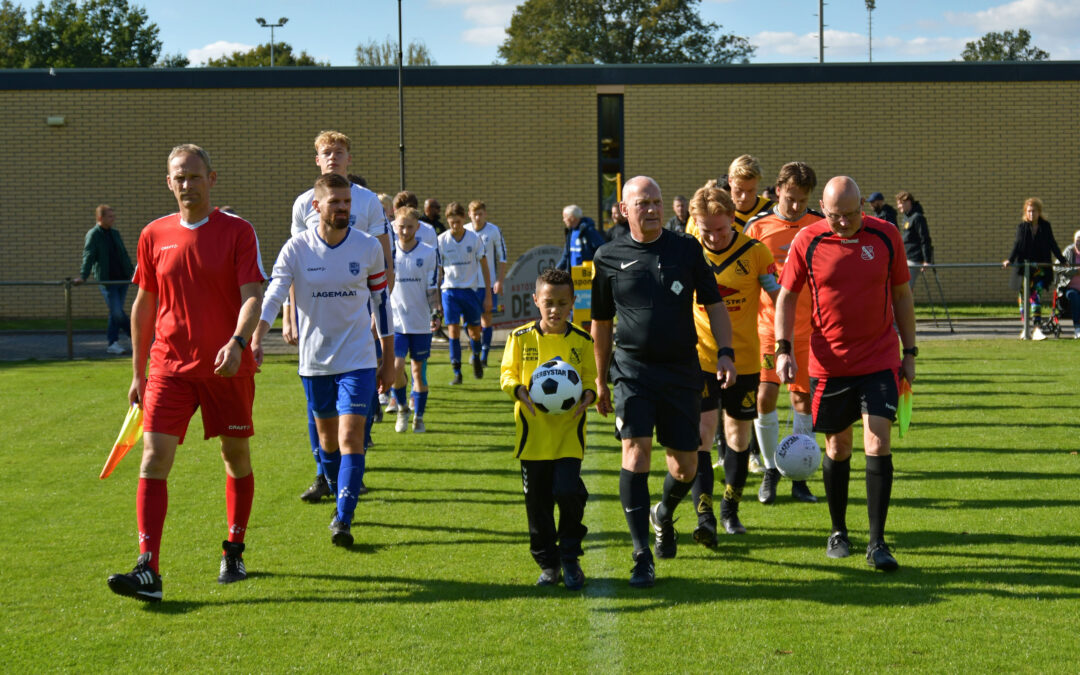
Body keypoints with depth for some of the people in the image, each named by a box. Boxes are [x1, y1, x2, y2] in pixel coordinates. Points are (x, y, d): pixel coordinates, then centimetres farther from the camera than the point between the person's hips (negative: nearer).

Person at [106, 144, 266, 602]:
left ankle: (234, 553, 29)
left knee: (237, 457, 10)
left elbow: (253, 295, -11)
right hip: (169, 367, 2)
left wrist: (238, 341, -29)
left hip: (227, 367, -1)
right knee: (154, 458, -12)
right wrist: (137, 371, 12)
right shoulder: (154, 235, 6)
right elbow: (144, 304, 13)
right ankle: (148, 571, -17)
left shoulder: (238, 231, -3)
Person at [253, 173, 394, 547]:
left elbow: (381, 302, 7)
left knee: (351, 438, -13)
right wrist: (256, 339, -33)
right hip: (314, 361, 1)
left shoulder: (368, 247, -3)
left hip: (357, 360, -1)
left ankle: (343, 520, -13)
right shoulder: (296, 248, -6)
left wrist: (389, 359, 9)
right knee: (327, 438, 14)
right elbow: (273, 295, -16)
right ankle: (340, 499, 36)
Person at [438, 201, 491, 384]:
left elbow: (484, 266, 3)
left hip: (471, 289, 1)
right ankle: (457, 372, -3)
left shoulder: (474, 239, -4)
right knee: (453, 331, -9)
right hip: (450, 289, -1)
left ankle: (476, 357, 39)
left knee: (474, 332, 8)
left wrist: (488, 295, 1)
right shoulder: (441, 240, -3)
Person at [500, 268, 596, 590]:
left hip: (569, 431, -1)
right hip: (533, 430, 1)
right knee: (537, 500, 6)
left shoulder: (582, 341, 3)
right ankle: (547, 563, 21)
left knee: (568, 491, -15)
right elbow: (507, 373, 4)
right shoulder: (521, 338, 1)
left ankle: (570, 558, 5)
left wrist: (588, 395, -12)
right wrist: (519, 390, -16)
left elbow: (591, 377, 9)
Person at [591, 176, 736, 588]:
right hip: (632, 370, -2)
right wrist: (600, 380, 15)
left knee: (685, 466, 5)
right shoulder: (609, 258, 3)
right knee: (636, 450, -17)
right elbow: (601, 322, 13)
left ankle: (664, 515, 41)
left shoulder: (686, 249, 5)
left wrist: (725, 352, -4)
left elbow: (713, 304, 9)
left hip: (682, 371, 2)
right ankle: (643, 558, -11)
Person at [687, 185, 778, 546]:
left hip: (743, 359, 1)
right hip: (698, 358, -1)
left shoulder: (754, 251, -8)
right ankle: (704, 517, -17)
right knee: (702, 432, -14)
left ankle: (730, 510, 29)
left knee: (739, 434, 11)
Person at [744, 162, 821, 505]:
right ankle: (770, 470, 11)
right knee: (764, 396, -9)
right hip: (768, 326, -1)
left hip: (808, 329, 1)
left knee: (804, 399, 3)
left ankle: (799, 478, 13)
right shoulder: (758, 227, 0)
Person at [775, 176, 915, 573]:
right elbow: (787, 295, 4)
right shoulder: (807, 242, -5)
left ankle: (877, 543, -3)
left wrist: (909, 352, 7)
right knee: (837, 447, 10)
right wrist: (783, 349, -7)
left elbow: (901, 294, 8)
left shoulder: (885, 236, -2)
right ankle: (838, 532, 27)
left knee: (878, 443, -9)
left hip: (880, 361, 0)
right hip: (829, 362, 0)